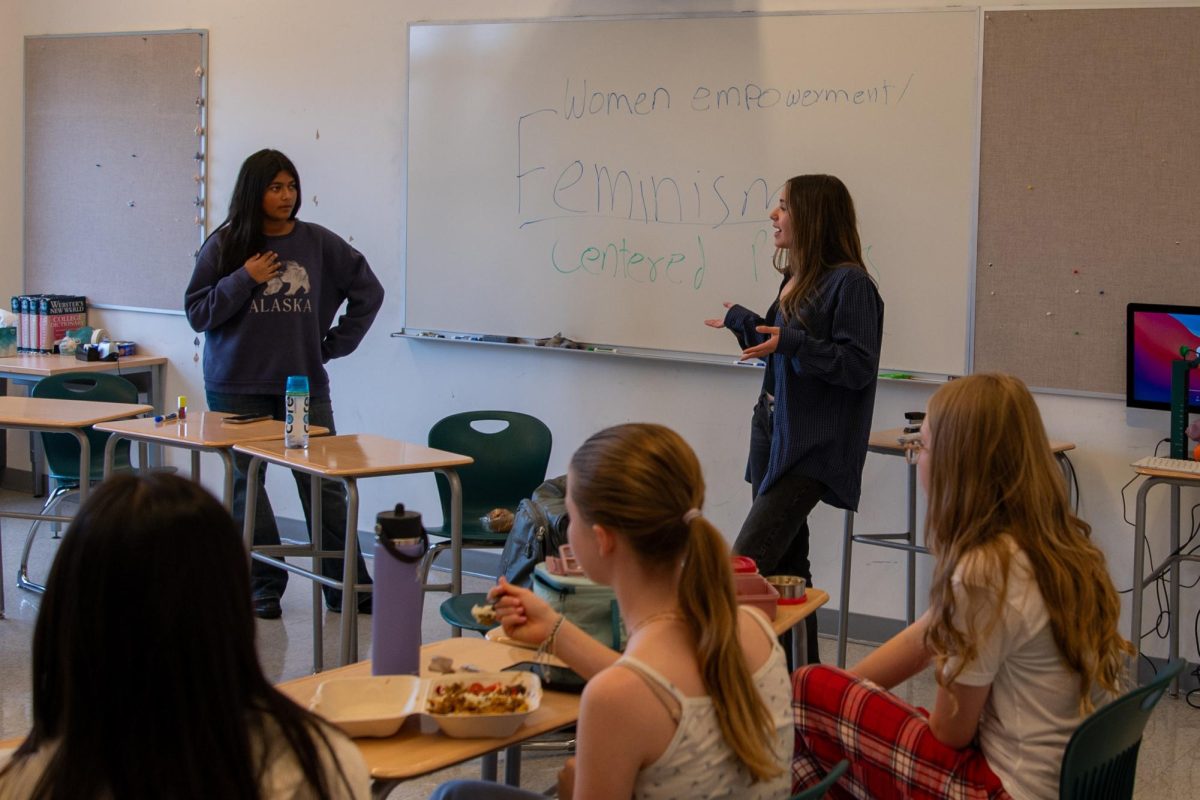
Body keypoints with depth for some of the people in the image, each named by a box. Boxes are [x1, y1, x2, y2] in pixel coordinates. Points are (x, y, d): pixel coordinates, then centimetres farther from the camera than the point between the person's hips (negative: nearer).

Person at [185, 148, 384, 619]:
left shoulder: (318, 243, 2)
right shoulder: (225, 245, -1)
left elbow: (368, 291, 11)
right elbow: (197, 313, -2)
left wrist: (335, 344, 7)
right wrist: (244, 279, -12)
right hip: (238, 387, 0)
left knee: (323, 483, 0)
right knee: (246, 484, 5)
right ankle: (263, 586, 17)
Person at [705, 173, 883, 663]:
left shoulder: (850, 283, -14)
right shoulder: (797, 278, 14)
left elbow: (857, 366, -19)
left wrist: (791, 343, -28)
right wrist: (740, 320, 34)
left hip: (811, 446, -9)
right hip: (774, 430, 9)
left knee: (747, 560, -15)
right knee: (784, 562, 12)